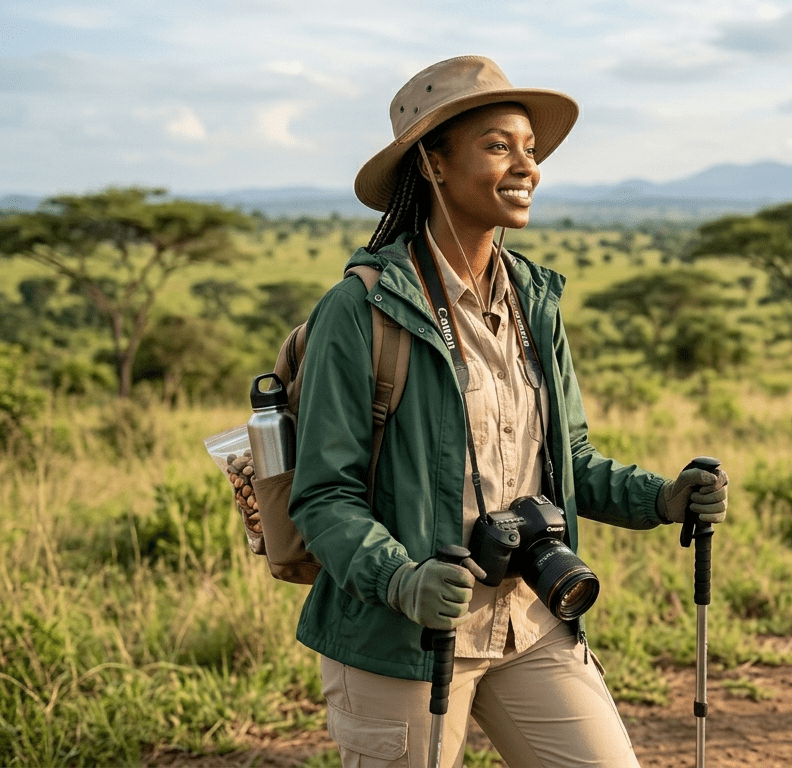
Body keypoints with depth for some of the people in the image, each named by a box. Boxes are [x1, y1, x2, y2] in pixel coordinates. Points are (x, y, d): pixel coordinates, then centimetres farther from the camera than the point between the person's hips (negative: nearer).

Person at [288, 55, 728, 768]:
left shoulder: (535, 300, 6)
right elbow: (323, 495, -12)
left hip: (531, 622, 5)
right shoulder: (361, 310, -13)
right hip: (403, 635, -5)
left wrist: (661, 497, -2)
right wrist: (401, 579, -28)